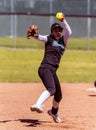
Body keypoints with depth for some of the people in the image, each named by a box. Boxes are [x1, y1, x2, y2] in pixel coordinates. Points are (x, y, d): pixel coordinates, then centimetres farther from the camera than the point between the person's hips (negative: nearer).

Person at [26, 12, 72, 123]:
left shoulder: (63, 40, 16)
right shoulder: (49, 39, 4)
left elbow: (69, 32, -2)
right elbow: (40, 38, -16)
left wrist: (63, 21, -11)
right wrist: (34, 35, -38)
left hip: (53, 71, 7)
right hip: (45, 68, -7)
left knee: (58, 95, 16)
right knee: (51, 89, -31)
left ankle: (54, 112, 40)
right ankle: (37, 105, -49)